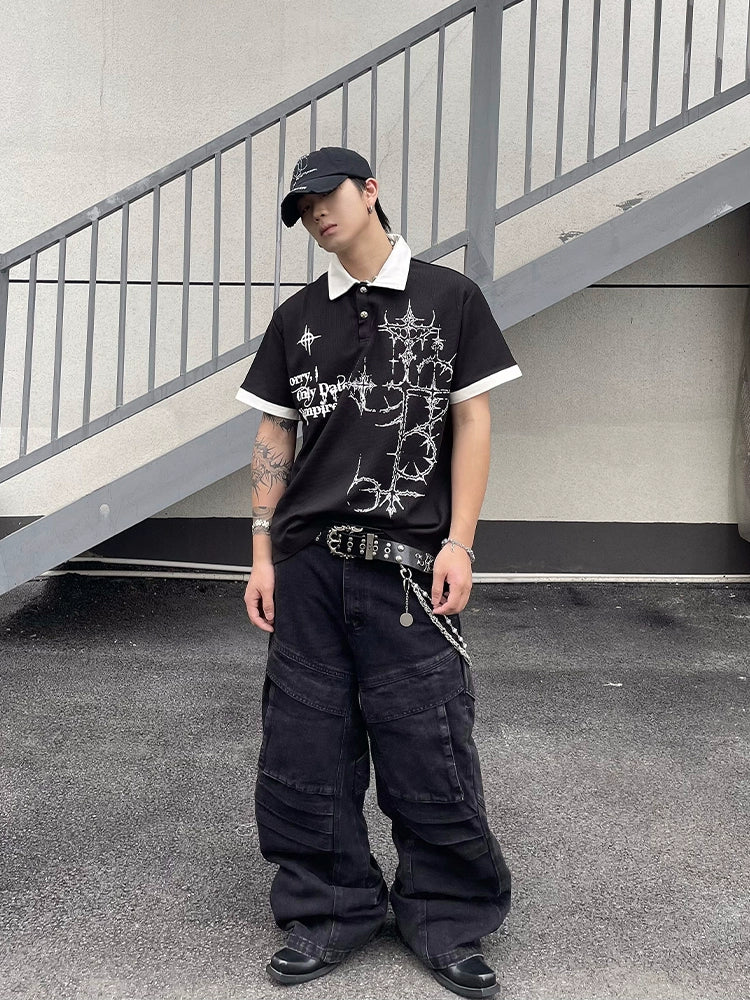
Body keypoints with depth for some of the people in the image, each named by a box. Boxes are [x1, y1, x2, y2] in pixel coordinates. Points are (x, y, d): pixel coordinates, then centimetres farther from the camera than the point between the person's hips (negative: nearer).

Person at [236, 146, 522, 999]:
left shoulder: (449, 298, 4)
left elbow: (471, 421, 1)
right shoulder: (297, 318, 12)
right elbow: (274, 438, 12)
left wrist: (458, 543, -7)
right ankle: (330, 911, 24)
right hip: (308, 564, 4)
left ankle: (446, 921, 19)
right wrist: (262, 555, 6)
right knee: (305, 749, 7)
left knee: (429, 749, 0)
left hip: (409, 566, -3)